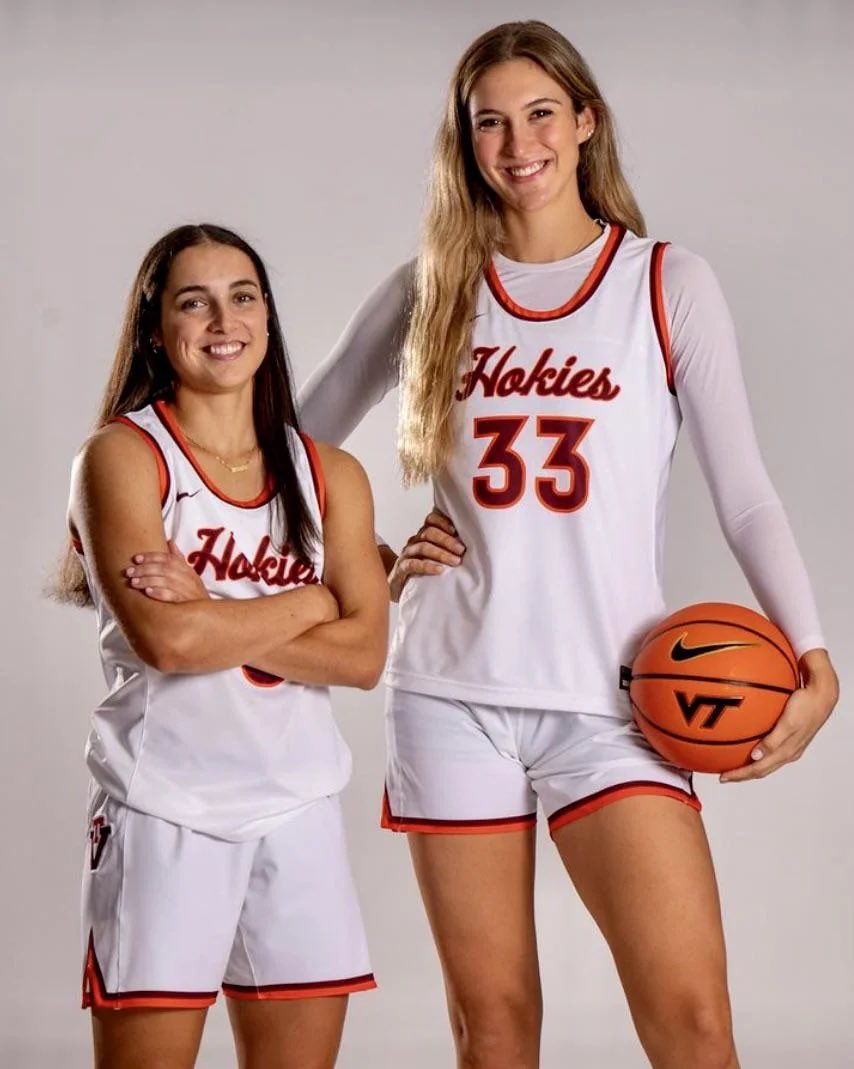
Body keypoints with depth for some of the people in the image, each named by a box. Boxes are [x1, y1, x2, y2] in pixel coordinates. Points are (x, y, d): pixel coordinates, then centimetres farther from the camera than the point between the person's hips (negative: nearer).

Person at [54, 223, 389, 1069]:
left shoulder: (329, 475, 8)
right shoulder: (123, 454, -3)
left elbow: (363, 654, -3)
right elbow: (165, 638, -17)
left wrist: (213, 617, -14)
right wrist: (312, 600, -6)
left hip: (298, 808, 4)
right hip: (162, 808, -4)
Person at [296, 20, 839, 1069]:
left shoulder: (669, 284, 3)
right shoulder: (427, 292, 9)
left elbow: (744, 491, 0)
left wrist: (812, 659, -12)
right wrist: (369, 564, 5)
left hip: (609, 702, -2)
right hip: (451, 695, 2)